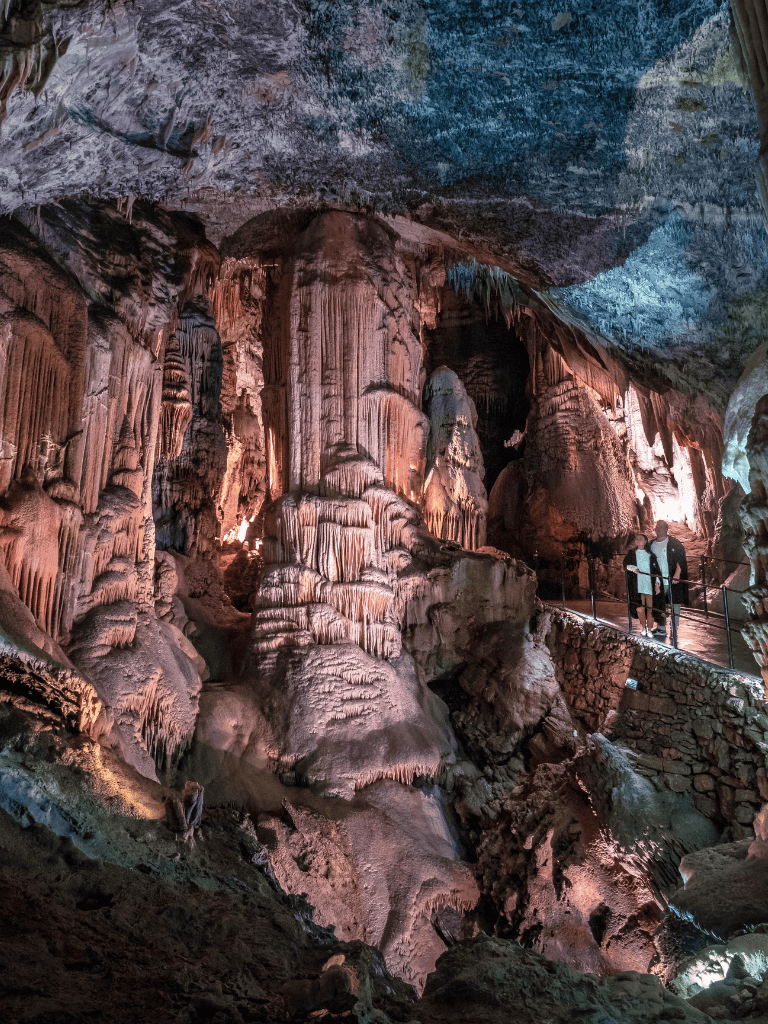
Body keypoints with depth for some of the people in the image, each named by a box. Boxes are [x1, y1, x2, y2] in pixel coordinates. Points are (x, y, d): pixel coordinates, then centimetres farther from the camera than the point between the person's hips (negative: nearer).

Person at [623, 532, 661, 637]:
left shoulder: (651, 555, 12)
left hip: (650, 585, 0)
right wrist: (633, 568, -21)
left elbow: (656, 570, 10)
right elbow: (626, 564, -1)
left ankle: (649, 630, 11)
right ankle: (644, 628, 11)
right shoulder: (631, 554, 13)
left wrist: (657, 582, -2)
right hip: (637, 585, 0)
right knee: (639, 608, -8)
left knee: (650, 608, -2)